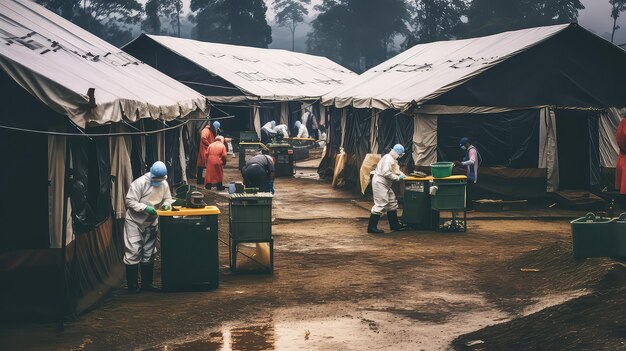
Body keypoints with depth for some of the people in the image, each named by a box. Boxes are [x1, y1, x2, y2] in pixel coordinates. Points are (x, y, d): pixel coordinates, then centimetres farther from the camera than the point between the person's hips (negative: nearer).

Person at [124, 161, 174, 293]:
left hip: (151, 223, 6)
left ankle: (147, 283, 22)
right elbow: (130, 201, -20)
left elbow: (168, 198, 10)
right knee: (133, 252, -8)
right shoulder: (140, 183, -19)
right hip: (134, 222, -6)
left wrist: (166, 204, -14)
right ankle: (132, 285, 1)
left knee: (149, 254, 12)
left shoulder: (164, 184, -2)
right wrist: (145, 208, -29)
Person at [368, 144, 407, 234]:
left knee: (392, 202, 16)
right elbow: (386, 173, -27)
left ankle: (394, 225, 26)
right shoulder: (388, 159, -19)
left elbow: (395, 169, 21)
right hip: (379, 183, -11)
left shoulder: (393, 159, 15)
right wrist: (397, 177, -20)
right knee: (381, 204, -13)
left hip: (385, 184, 11)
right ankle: (372, 227, -9)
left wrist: (402, 174, 2)